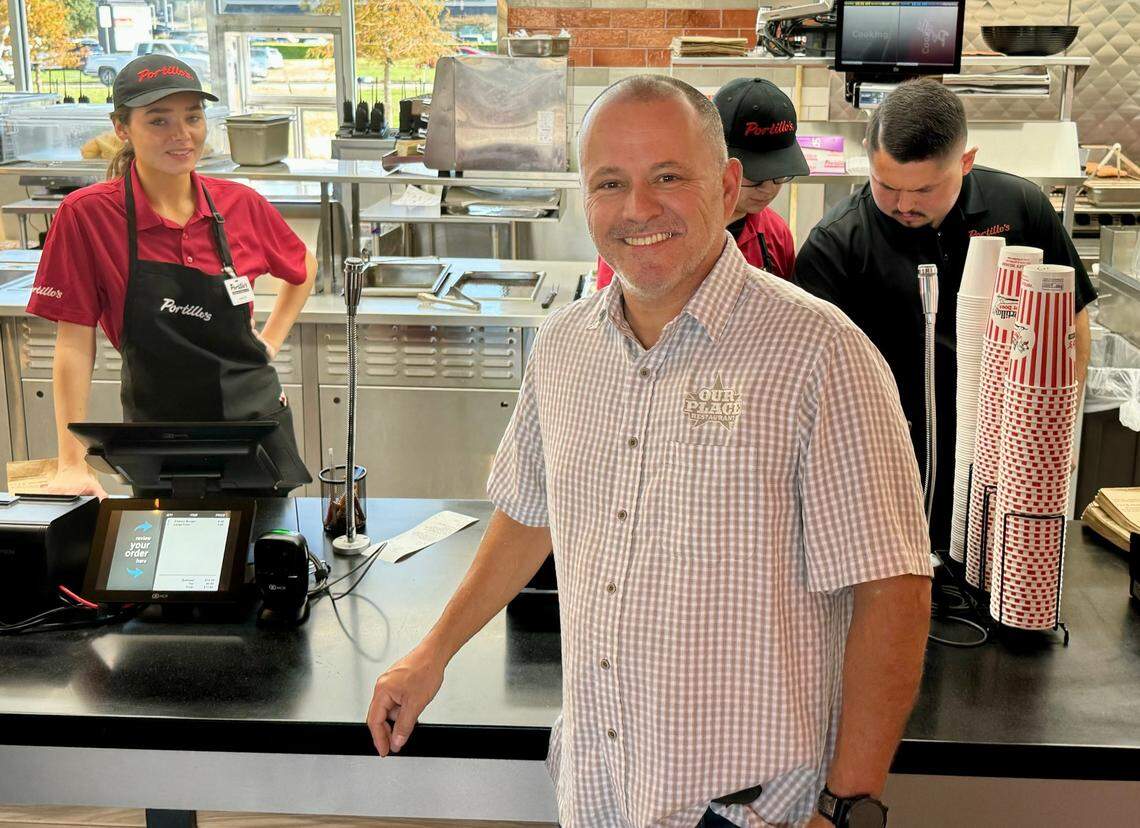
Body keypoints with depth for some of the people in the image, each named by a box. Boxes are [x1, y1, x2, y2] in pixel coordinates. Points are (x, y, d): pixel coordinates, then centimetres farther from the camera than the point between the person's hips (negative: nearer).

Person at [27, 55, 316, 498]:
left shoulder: (240, 204, -3)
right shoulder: (87, 214, -12)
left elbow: (303, 269, 16)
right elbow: (75, 341, -11)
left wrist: (271, 340, 6)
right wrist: (72, 464, -15)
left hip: (257, 418, 3)